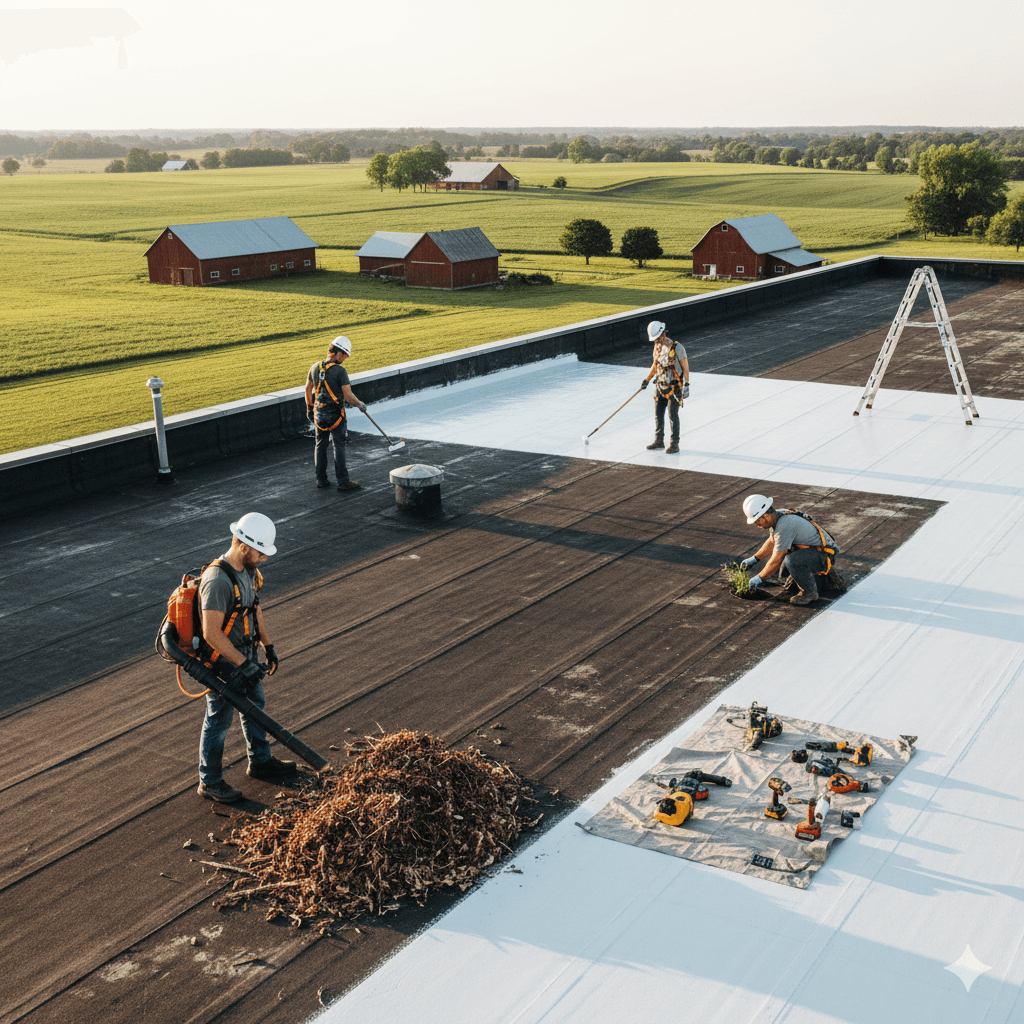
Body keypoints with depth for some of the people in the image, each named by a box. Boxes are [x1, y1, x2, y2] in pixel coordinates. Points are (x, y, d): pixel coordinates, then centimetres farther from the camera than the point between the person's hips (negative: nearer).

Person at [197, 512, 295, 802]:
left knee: (255, 707, 23)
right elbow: (212, 633, -30)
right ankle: (210, 783, 23)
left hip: (244, 655, 9)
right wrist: (243, 664, -25)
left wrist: (268, 645, 11)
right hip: (223, 663, -9)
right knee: (218, 721, 6)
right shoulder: (218, 580, -31)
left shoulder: (247, 570, -2)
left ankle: (260, 762, 42)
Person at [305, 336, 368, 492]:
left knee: (320, 445, 15)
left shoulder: (315, 367, 3)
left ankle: (321, 479, 22)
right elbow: (348, 396, -19)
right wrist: (360, 405, -1)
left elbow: (308, 389, 15)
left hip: (319, 413, 6)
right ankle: (343, 481, 5)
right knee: (339, 447, 1)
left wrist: (309, 408, 27)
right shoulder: (339, 371, -17)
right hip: (335, 414, -6)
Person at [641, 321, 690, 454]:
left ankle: (675, 444, 2)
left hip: (674, 387, -7)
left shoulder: (677, 348, -15)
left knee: (673, 415, -5)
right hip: (660, 385, 7)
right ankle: (659, 440, 25)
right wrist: (646, 380, 21)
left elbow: (685, 367, -13)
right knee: (658, 413, 11)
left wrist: (686, 385, -17)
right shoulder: (658, 347, 6)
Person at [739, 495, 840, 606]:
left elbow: (776, 560, -25)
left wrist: (760, 578, -13)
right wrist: (754, 559, 16)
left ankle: (810, 592, -13)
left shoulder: (785, 526, -30)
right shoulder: (777, 516, -1)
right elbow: (772, 542, 19)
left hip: (824, 555, -10)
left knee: (791, 561, -34)